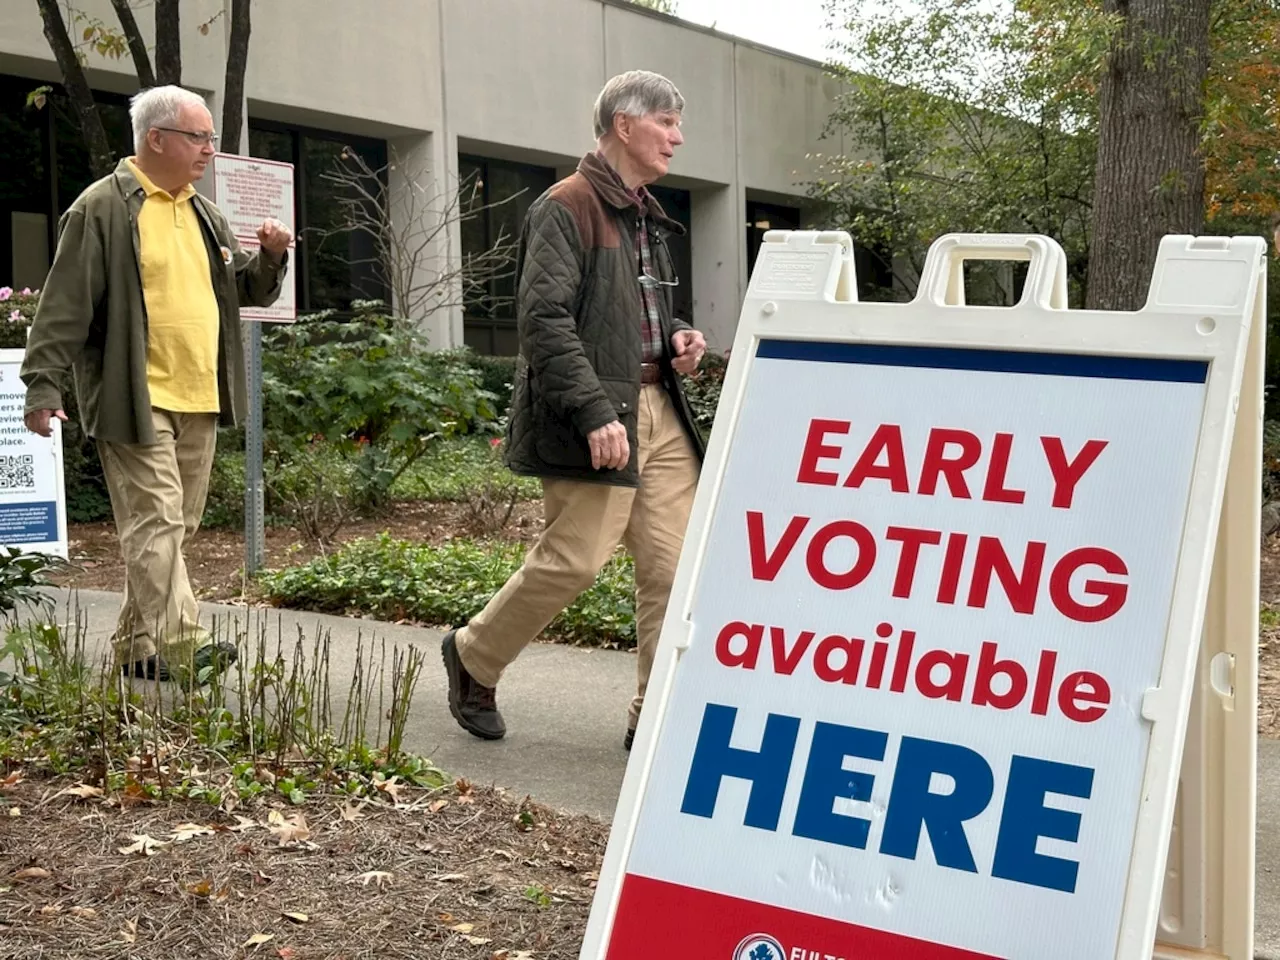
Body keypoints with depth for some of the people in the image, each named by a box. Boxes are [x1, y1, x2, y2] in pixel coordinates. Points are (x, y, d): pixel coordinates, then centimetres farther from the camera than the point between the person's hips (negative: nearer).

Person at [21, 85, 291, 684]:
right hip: (137, 401, -8)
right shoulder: (103, 208, -7)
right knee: (157, 522, -11)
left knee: (173, 527, 11)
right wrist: (43, 386, -13)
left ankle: (137, 647, 21)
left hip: (198, 403, 8)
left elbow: (247, 292, 24)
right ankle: (181, 645, -13)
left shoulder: (203, 214, 17)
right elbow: (65, 305, -9)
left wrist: (272, 257, 4)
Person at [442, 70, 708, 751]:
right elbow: (544, 318, -17)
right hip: (595, 418, -9)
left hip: (658, 411, 9)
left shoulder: (647, 216, 21)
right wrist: (594, 413, -24)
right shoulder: (566, 208, -9)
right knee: (574, 561, -8)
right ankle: (473, 658, 17)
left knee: (672, 565, 2)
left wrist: (675, 340, 9)